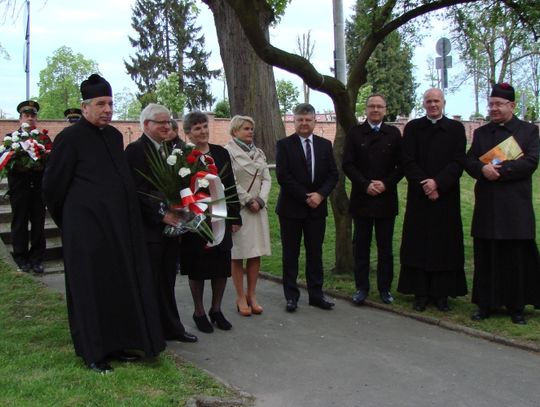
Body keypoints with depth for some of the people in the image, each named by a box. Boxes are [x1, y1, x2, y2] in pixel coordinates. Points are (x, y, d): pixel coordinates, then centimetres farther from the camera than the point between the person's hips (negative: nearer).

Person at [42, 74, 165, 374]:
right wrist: (69, 221, 4)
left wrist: (127, 218, 17)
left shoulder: (115, 136, 10)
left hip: (119, 226, 7)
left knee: (120, 286, 12)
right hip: (87, 228, -7)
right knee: (91, 289, 3)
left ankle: (115, 344, 26)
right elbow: (52, 185, -6)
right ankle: (92, 352, 16)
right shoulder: (70, 137, -10)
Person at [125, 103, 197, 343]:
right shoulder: (135, 150, -10)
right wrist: (162, 214, -19)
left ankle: (171, 328, 25)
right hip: (149, 227, -7)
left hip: (171, 223, 7)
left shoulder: (169, 149, 14)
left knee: (167, 281, 15)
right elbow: (138, 190, -17)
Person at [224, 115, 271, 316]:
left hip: (258, 208, 6)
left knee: (256, 254, 5)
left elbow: (267, 179, 9)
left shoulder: (259, 153, 15)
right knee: (238, 255, 0)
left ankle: (252, 295, 14)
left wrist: (260, 200, -6)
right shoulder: (228, 152, -5)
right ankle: (241, 298, 7)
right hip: (237, 208, -6)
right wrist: (248, 201, -11)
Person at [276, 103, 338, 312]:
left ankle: (316, 294, 18)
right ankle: (291, 296, 15)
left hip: (317, 207, 3)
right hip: (291, 208, -3)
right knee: (290, 254, 5)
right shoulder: (284, 145, -3)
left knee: (315, 252, 9)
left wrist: (320, 194, -12)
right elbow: (283, 176, -11)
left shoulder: (325, 145, 8)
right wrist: (305, 197, -14)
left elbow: (333, 174, 5)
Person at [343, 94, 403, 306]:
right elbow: (347, 164, -2)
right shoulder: (355, 133, 3)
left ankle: (385, 288, 16)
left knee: (385, 246, 7)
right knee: (361, 246, 5)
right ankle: (361, 287, 13)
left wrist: (385, 184, -11)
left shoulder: (393, 133, 6)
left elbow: (401, 165, 3)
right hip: (362, 198, -1)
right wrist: (365, 185, -13)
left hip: (386, 199, 1)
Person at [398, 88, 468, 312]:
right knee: (419, 244, 2)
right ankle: (421, 293, 10)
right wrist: (425, 185, -13)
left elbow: (458, 162, -3)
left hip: (446, 196, 0)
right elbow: (408, 161, -2)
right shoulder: (413, 127, 6)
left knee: (445, 243, 2)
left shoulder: (456, 128, 5)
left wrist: (438, 183, -16)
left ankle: (442, 293, 11)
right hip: (419, 196, 0)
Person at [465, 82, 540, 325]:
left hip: (516, 207, -2)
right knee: (486, 257, 5)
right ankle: (486, 304, 14)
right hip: (487, 205, 3)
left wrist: (498, 170, -16)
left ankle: (516, 306, 15)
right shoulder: (481, 132, 14)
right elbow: (469, 162, 5)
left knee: (517, 257, 3)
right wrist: (483, 169, -16)